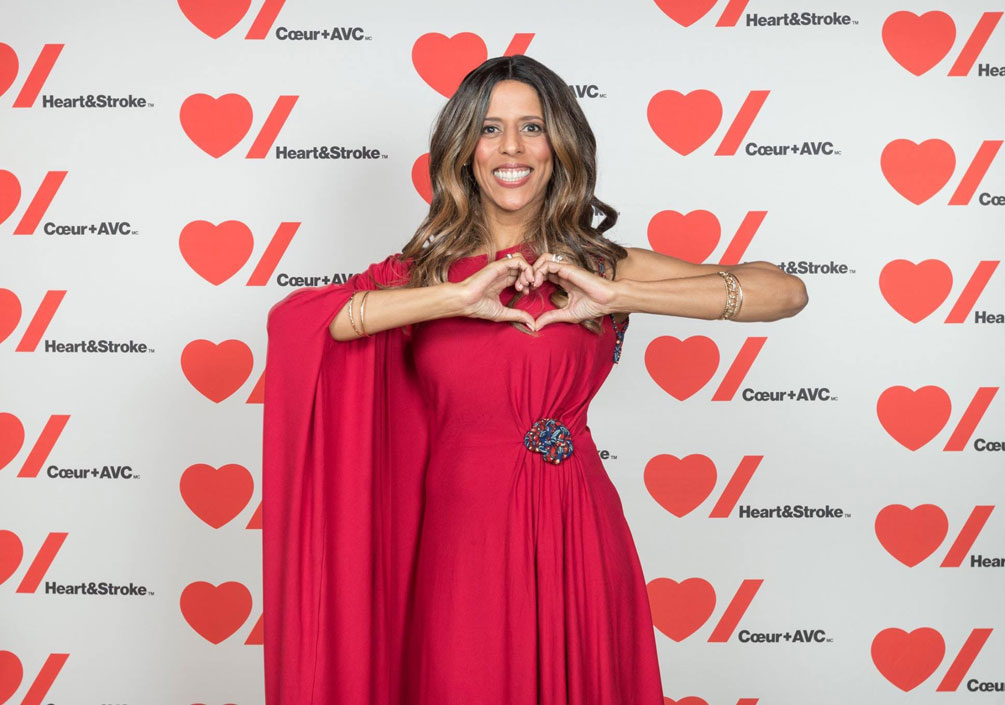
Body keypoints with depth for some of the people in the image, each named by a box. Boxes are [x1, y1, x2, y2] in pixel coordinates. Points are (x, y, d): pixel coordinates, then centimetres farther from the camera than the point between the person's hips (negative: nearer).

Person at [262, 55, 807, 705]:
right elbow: (291, 320, -15)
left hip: (573, 538, 0)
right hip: (459, 536, 1)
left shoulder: (600, 266, 1)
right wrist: (455, 296, -19)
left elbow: (787, 292, -10)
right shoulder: (423, 269, 4)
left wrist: (614, 295, -17)